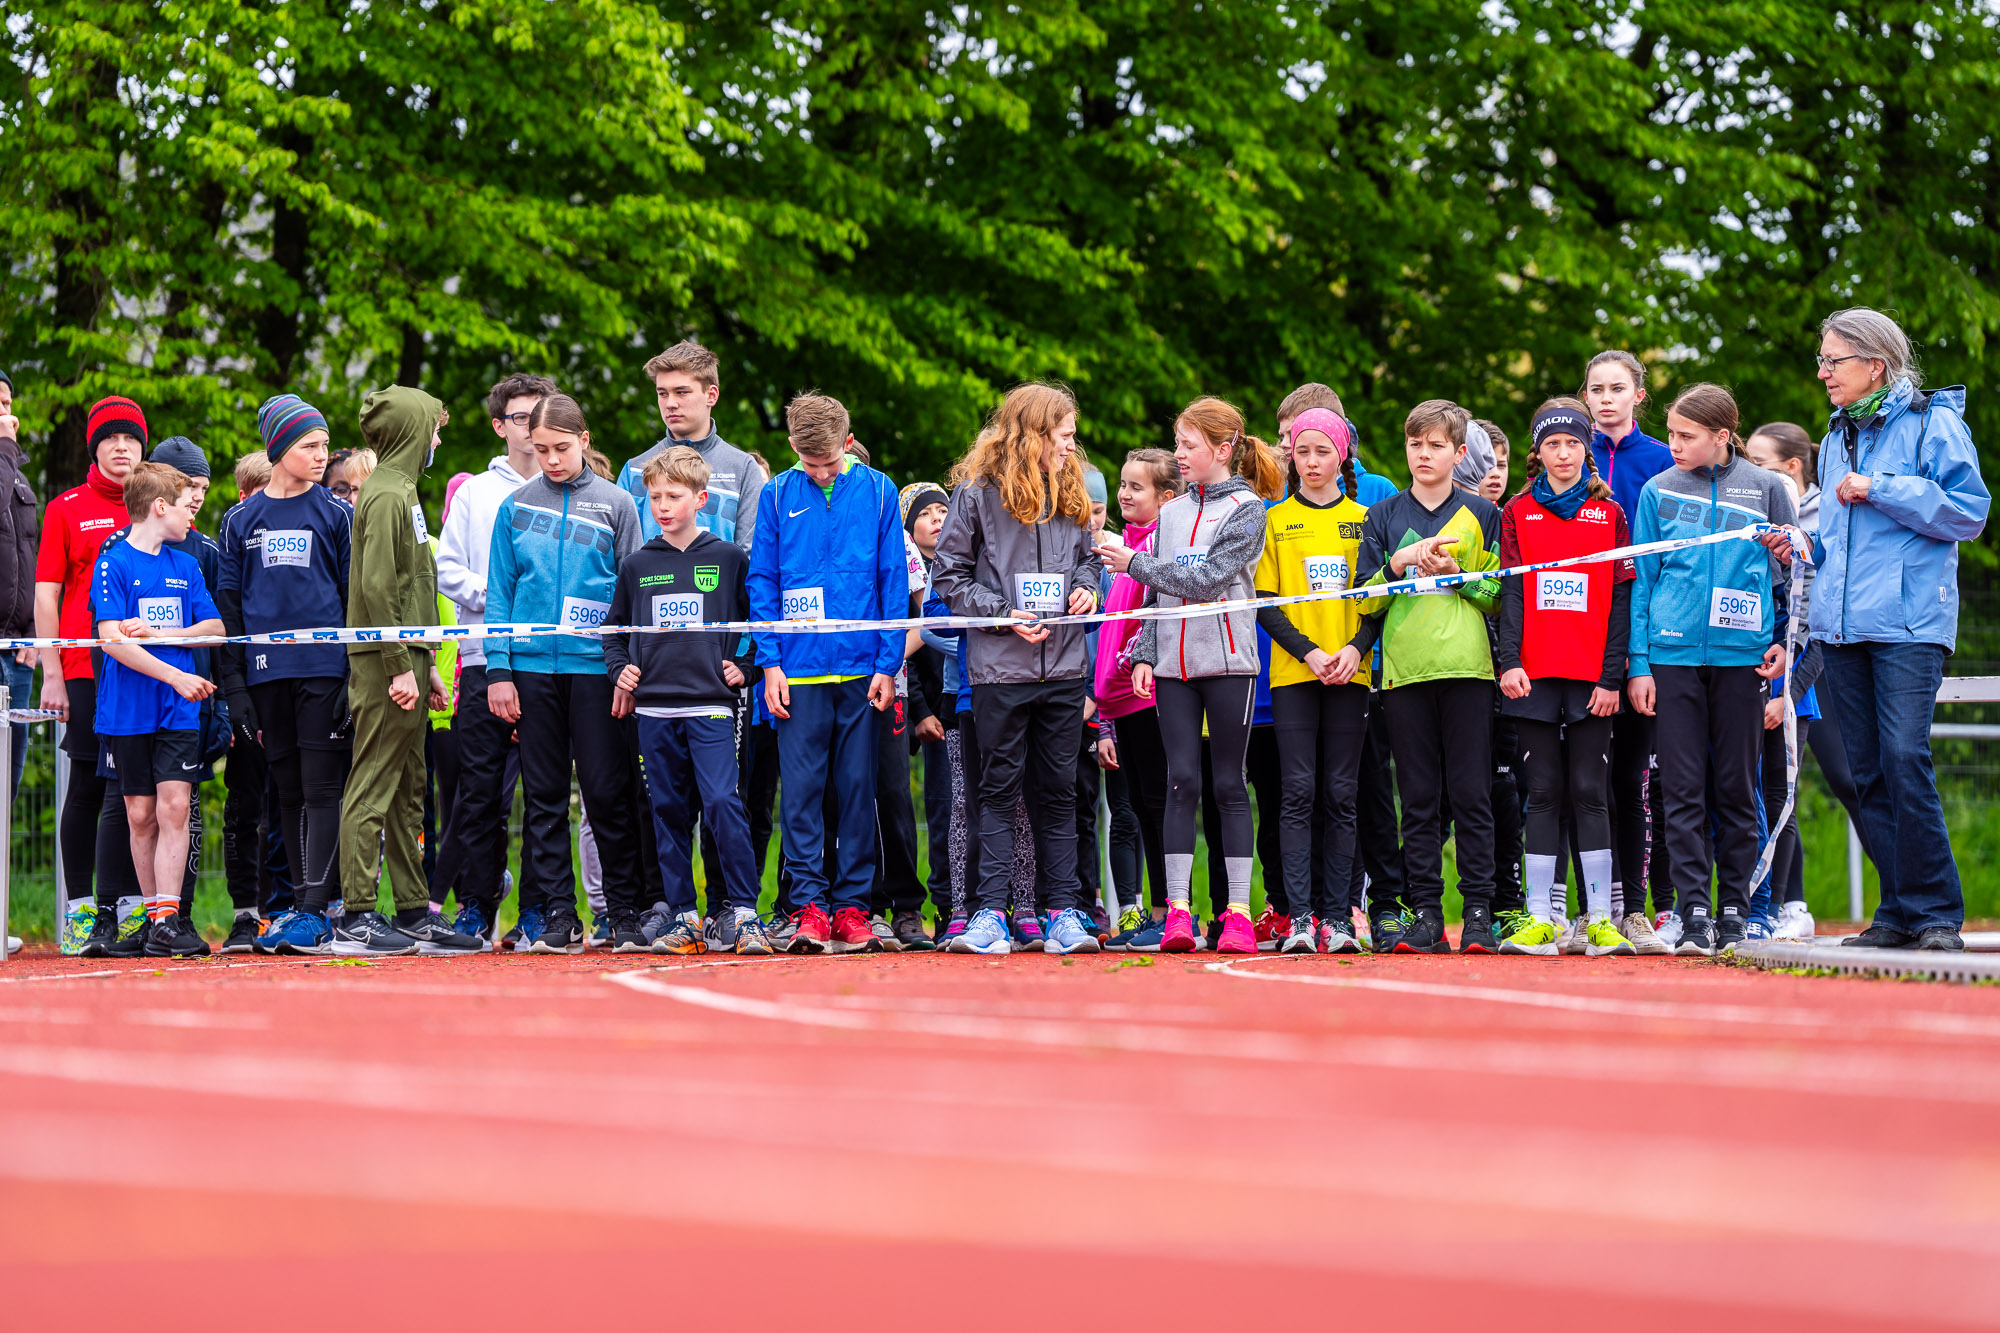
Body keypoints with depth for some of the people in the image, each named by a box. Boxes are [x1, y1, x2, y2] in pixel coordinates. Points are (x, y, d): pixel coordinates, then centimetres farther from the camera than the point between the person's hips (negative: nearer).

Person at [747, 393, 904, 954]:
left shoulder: (877, 492, 4)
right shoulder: (778, 495, 4)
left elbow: (894, 583, 5)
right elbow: (762, 582, 6)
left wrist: (888, 664, -1)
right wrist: (770, 661, -3)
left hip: (861, 668, 0)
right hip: (798, 669, 0)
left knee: (857, 788, 4)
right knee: (801, 788, -3)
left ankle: (852, 905, 8)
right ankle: (808, 904, -1)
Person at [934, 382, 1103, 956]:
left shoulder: (1071, 492, 11)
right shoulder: (977, 492, -4)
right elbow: (949, 576, -3)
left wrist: (1086, 587, 1)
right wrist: (1005, 614, -12)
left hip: (1065, 667, 4)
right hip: (1001, 669, -4)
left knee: (1058, 791, 7)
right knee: (999, 789, 0)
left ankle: (1064, 911, 8)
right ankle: (990, 914, 1)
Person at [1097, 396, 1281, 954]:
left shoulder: (1247, 510, -2)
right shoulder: (1172, 511, 15)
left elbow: (1208, 580, -13)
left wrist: (1134, 563, -9)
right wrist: (1144, 653, 6)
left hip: (1227, 661, -4)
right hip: (1174, 663, 4)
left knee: (1229, 784, -1)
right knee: (1182, 781, -2)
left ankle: (1237, 912, 2)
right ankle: (1177, 911, -3)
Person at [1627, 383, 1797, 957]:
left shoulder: (1765, 488, 6)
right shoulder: (1658, 491, 8)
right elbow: (1641, 579, 9)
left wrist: (1783, 641, 0)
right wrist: (1638, 663, 3)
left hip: (1742, 653, 0)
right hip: (1673, 654, 0)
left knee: (1736, 786, 3)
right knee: (1683, 788, -4)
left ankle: (1734, 910, 11)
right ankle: (1692, 911, -3)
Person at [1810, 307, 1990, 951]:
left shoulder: (1931, 421, 0)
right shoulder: (1837, 438, 21)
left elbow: (1969, 510, -9)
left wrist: (1879, 489, -11)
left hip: (1909, 622, -7)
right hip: (1843, 626, 7)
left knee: (1904, 758, -17)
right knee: (1869, 772, 3)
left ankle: (1937, 913, -11)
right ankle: (1898, 914, 8)